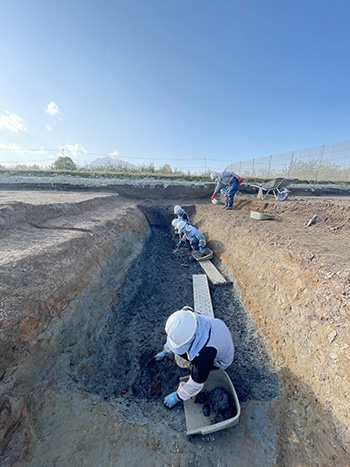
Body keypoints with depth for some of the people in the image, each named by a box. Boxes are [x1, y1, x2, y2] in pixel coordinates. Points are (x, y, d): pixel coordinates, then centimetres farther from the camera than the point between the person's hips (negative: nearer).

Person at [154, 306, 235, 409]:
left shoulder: (205, 353, -43)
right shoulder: (186, 318, -27)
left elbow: (197, 381, -25)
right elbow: (173, 335, -3)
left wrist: (178, 396, -9)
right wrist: (166, 351, 12)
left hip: (219, 360, -5)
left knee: (181, 359, -16)